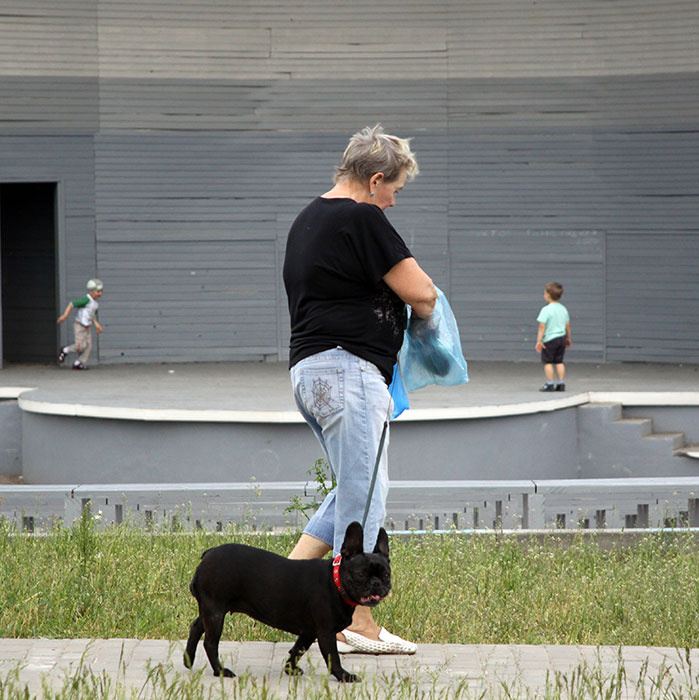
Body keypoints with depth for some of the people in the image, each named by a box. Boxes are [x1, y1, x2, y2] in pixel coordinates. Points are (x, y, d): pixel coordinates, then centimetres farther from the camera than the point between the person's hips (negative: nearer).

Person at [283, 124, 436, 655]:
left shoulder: (308, 220, 18)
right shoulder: (361, 219, -12)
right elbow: (421, 294, -14)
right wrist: (424, 310, 9)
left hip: (309, 367, 10)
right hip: (347, 368, -10)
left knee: (356, 492, 17)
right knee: (364, 496, -5)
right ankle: (359, 625, -2)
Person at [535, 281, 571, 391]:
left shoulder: (546, 310, -14)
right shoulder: (563, 309, 6)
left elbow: (542, 326, -18)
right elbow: (567, 325, 13)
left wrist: (539, 340, -16)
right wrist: (568, 338, 24)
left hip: (550, 339, -6)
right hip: (561, 337, 6)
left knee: (547, 362, 2)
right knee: (559, 362, 13)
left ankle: (549, 384, 1)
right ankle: (561, 383, 12)